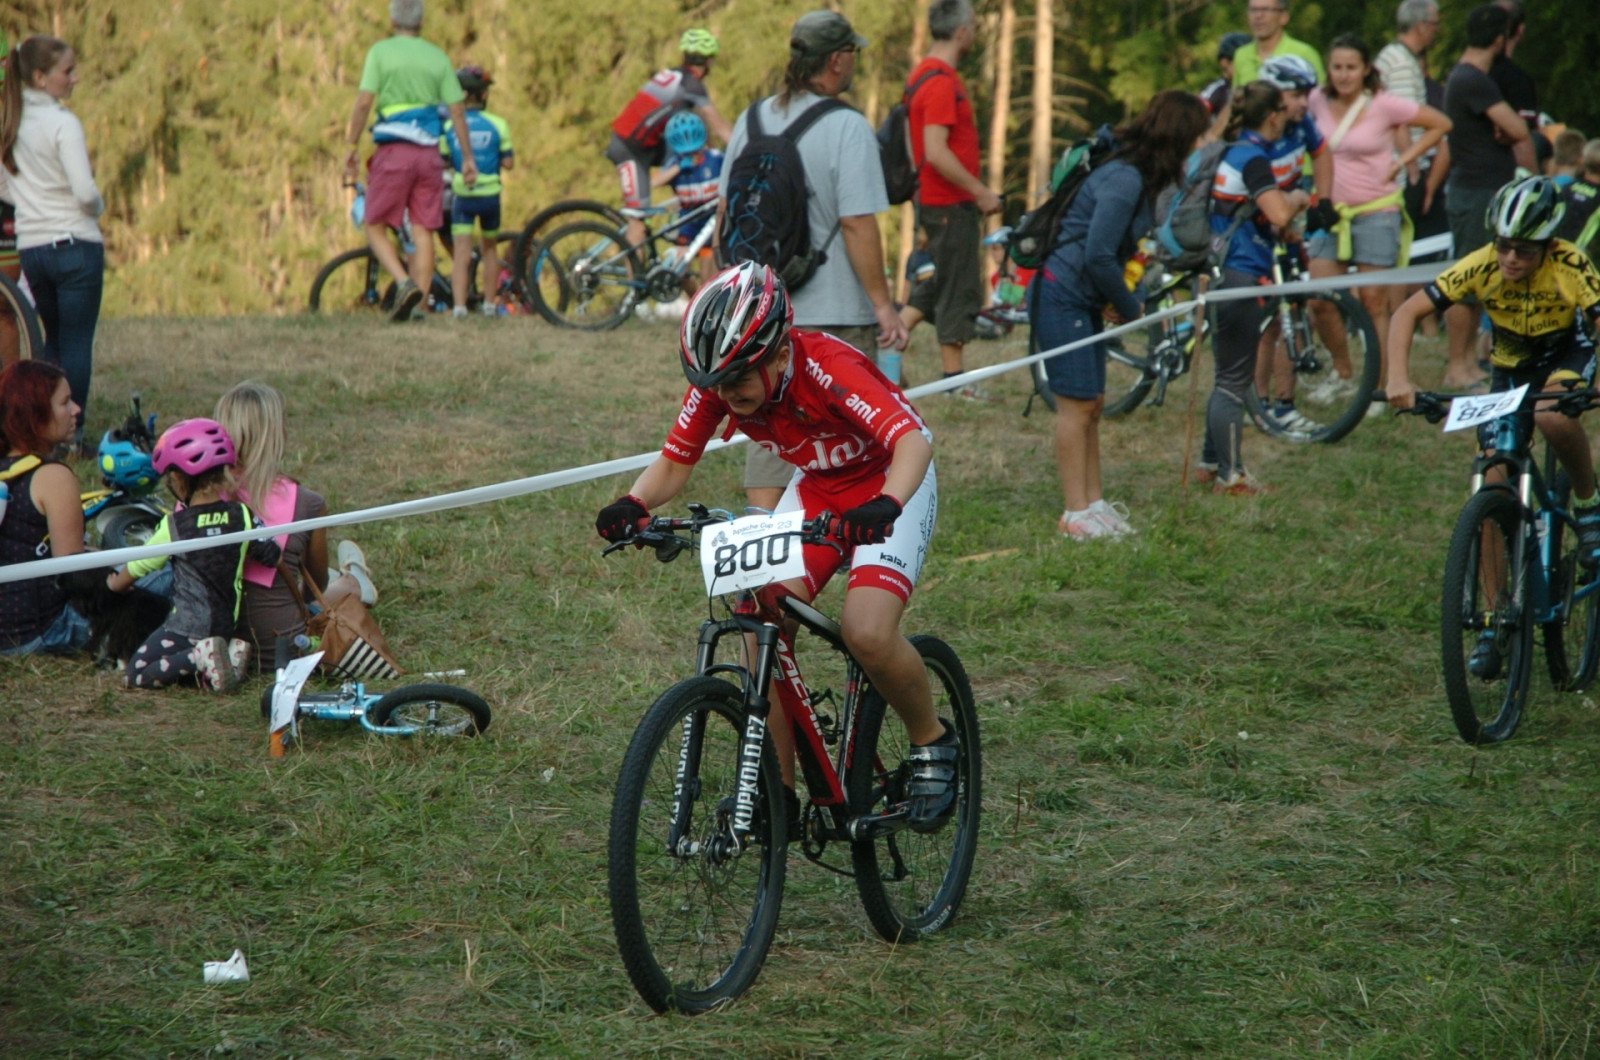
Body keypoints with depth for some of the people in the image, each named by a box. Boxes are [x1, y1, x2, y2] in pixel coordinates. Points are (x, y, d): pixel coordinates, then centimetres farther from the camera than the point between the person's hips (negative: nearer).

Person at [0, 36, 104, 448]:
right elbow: (85, 192, -17)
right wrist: (98, 206, 2)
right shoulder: (63, 124, -12)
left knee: (54, 341, 17)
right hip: (76, 244, -7)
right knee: (77, 344, -1)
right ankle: (71, 434, -2)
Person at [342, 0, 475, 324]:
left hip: (393, 151, -3)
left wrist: (352, 147, -2)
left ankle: (405, 284, -18)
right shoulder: (438, 57, 10)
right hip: (429, 154, 3)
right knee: (424, 231, 5)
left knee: (375, 228, 5)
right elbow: (457, 110, 7)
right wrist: (468, 157, 12)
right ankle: (419, 304, 1)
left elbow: (364, 102, -9)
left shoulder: (380, 52, 1)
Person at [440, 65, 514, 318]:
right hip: (490, 195, 1)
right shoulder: (497, 124, -6)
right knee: (490, 248, 19)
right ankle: (489, 304, 24)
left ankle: (459, 306, -18)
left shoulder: (449, 125, -4)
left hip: (461, 195, 0)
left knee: (461, 253, -3)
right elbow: (508, 162, -5)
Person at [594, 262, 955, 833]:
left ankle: (932, 742, 3)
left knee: (866, 633, -26)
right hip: (816, 487, 6)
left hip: (890, 485, -6)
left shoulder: (828, 370, -35)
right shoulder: (718, 383, -18)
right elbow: (674, 462, -10)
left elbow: (914, 441, -45)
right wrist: (633, 505, -32)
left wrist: (885, 507, -65)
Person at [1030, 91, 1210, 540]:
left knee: (1092, 404, 11)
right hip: (1059, 296, -10)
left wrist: (1122, 302, 1)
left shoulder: (1138, 173, 9)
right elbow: (1098, 255, -25)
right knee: (1077, 404, -7)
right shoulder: (1123, 179, -23)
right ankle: (1077, 514, -3)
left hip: (1084, 299, 10)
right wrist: (1129, 308, -11)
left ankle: (1093, 503, 17)